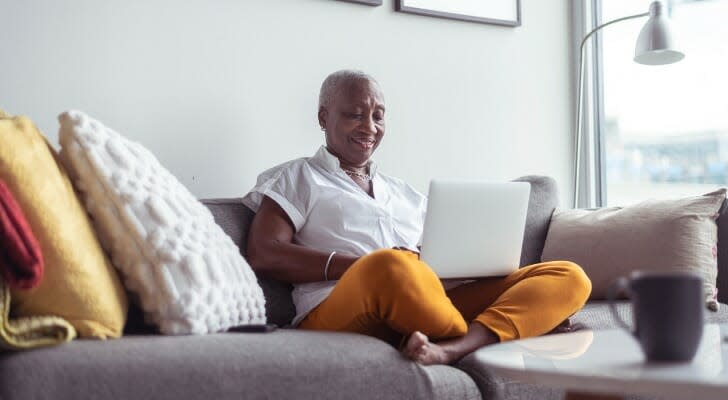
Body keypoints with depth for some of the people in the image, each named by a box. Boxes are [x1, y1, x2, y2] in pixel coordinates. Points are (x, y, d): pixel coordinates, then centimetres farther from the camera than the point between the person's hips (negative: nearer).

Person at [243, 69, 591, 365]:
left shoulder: (405, 193, 32)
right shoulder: (294, 179, 16)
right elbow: (263, 256, 0)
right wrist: (367, 266, -13)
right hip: (340, 316, -6)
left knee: (568, 276, -12)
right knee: (391, 268, -41)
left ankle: (446, 350, -38)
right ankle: (483, 342, -13)